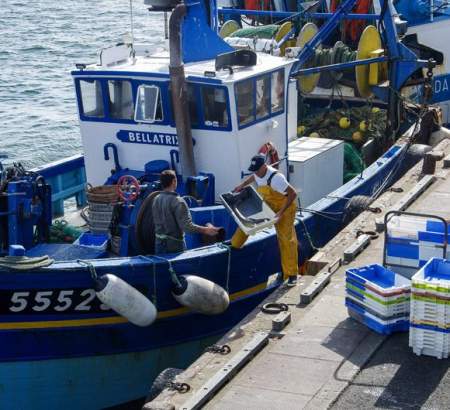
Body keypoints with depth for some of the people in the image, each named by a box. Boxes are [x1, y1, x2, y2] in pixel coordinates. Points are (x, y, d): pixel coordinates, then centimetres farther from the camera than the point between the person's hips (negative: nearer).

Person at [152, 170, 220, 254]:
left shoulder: (156, 200, 3)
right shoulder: (178, 202, -20)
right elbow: (187, 226, -26)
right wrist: (206, 230, -21)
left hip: (159, 243, 7)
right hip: (174, 244, -7)